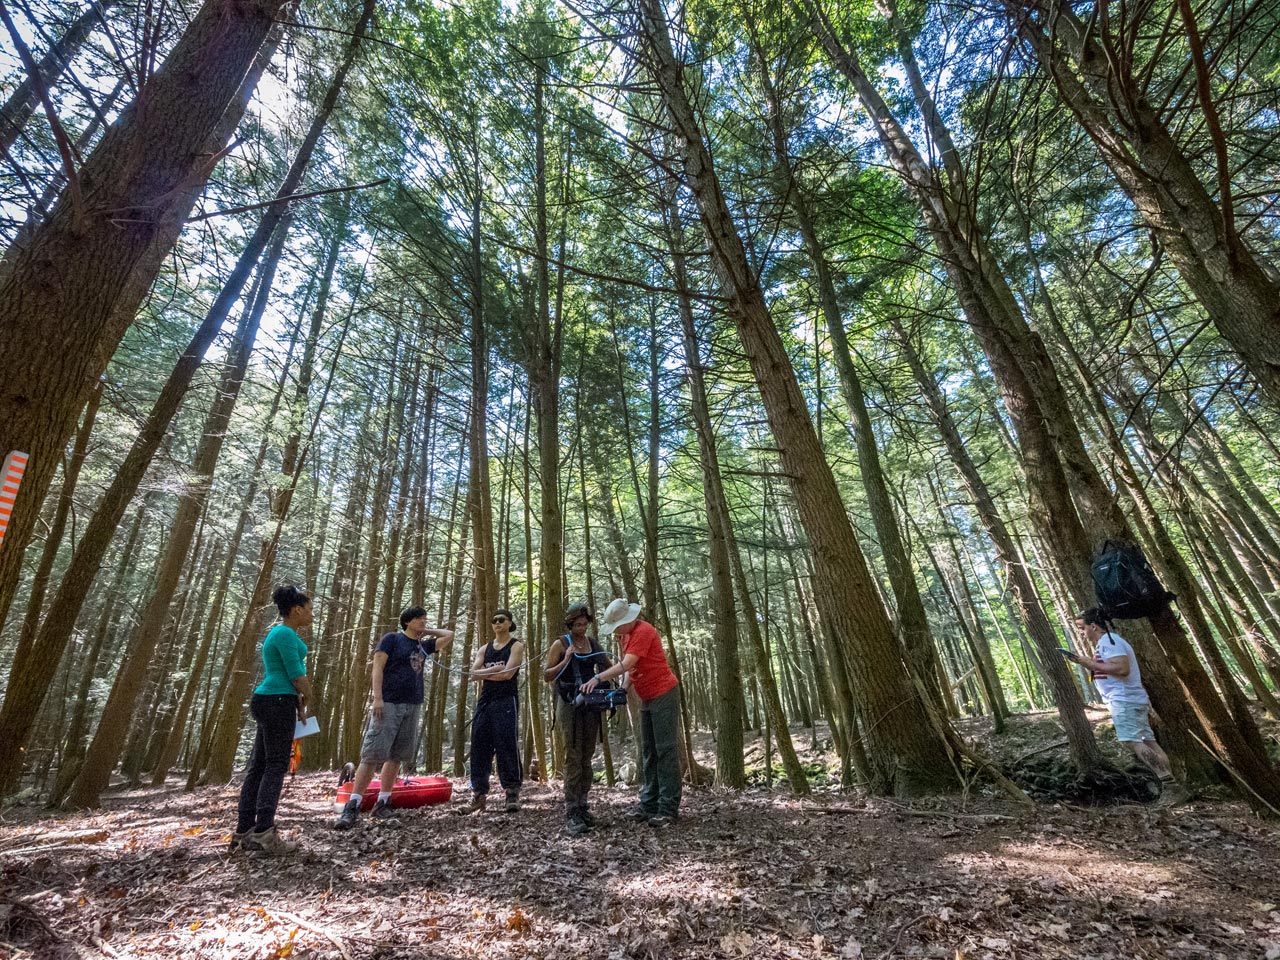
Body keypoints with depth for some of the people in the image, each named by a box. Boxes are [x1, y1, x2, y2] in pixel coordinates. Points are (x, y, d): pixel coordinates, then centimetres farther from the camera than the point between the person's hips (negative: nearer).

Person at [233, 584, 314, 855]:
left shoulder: (279, 633, 18)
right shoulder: (285, 634, -14)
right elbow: (297, 675, -13)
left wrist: (298, 703, 15)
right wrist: (307, 701, 1)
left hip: (270, 702, 10)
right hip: (278, 703, -10)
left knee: (259, 765, 10)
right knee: (276, 765, -7)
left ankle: (244, 832, 14)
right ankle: (263, 832, -8)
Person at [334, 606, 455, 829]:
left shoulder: (423, 645, 15)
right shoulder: (392, 639, 0)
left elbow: (449, 635, 20)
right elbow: (377, 668, -7)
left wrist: (428, 632, 16)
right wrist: (377, 697, -16)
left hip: (413, 706, 6)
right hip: (389, 704, -6)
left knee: (396, 756, 8)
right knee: (372, 754, -9)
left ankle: (382, 803, 15)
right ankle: (352, 807, -6)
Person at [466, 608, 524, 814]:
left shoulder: (516, 646, 1)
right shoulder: (484, 649, 17)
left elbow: (507, 674, -12)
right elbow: (474, 674, 4)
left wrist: (484, 672, -2)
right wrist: (495, 669, -11)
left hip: (506, 701, -5)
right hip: (484, 701, 5)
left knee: (507, 745, -10)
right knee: (479, 746, 3)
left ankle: (512, 793, -4)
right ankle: (479, 794, 11)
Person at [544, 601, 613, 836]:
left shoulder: (592, 642, 8)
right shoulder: (561, 644, -4)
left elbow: (608, 666, 22)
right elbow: (547, 676, -4)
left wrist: (615, 665, -1)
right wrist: (566, 660, -18)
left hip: (591, 704, 5)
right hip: (569, 705, -5)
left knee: (587, 758, 10)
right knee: (573, 758, -5)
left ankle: (582, 807, 21)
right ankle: (571, 814, 1)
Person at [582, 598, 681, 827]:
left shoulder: (643, 632, -21)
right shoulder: (625, 636, 9)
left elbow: (626, 664, -29)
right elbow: (630, 667, 10)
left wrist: (598, 678, -31)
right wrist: (623, 686, -7)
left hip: (663, 694, -9)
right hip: (647, 698, 10)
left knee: (665, 750, -6)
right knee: (648, 752, 11)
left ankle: (669, 808, -1)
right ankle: (649, 804, 16)